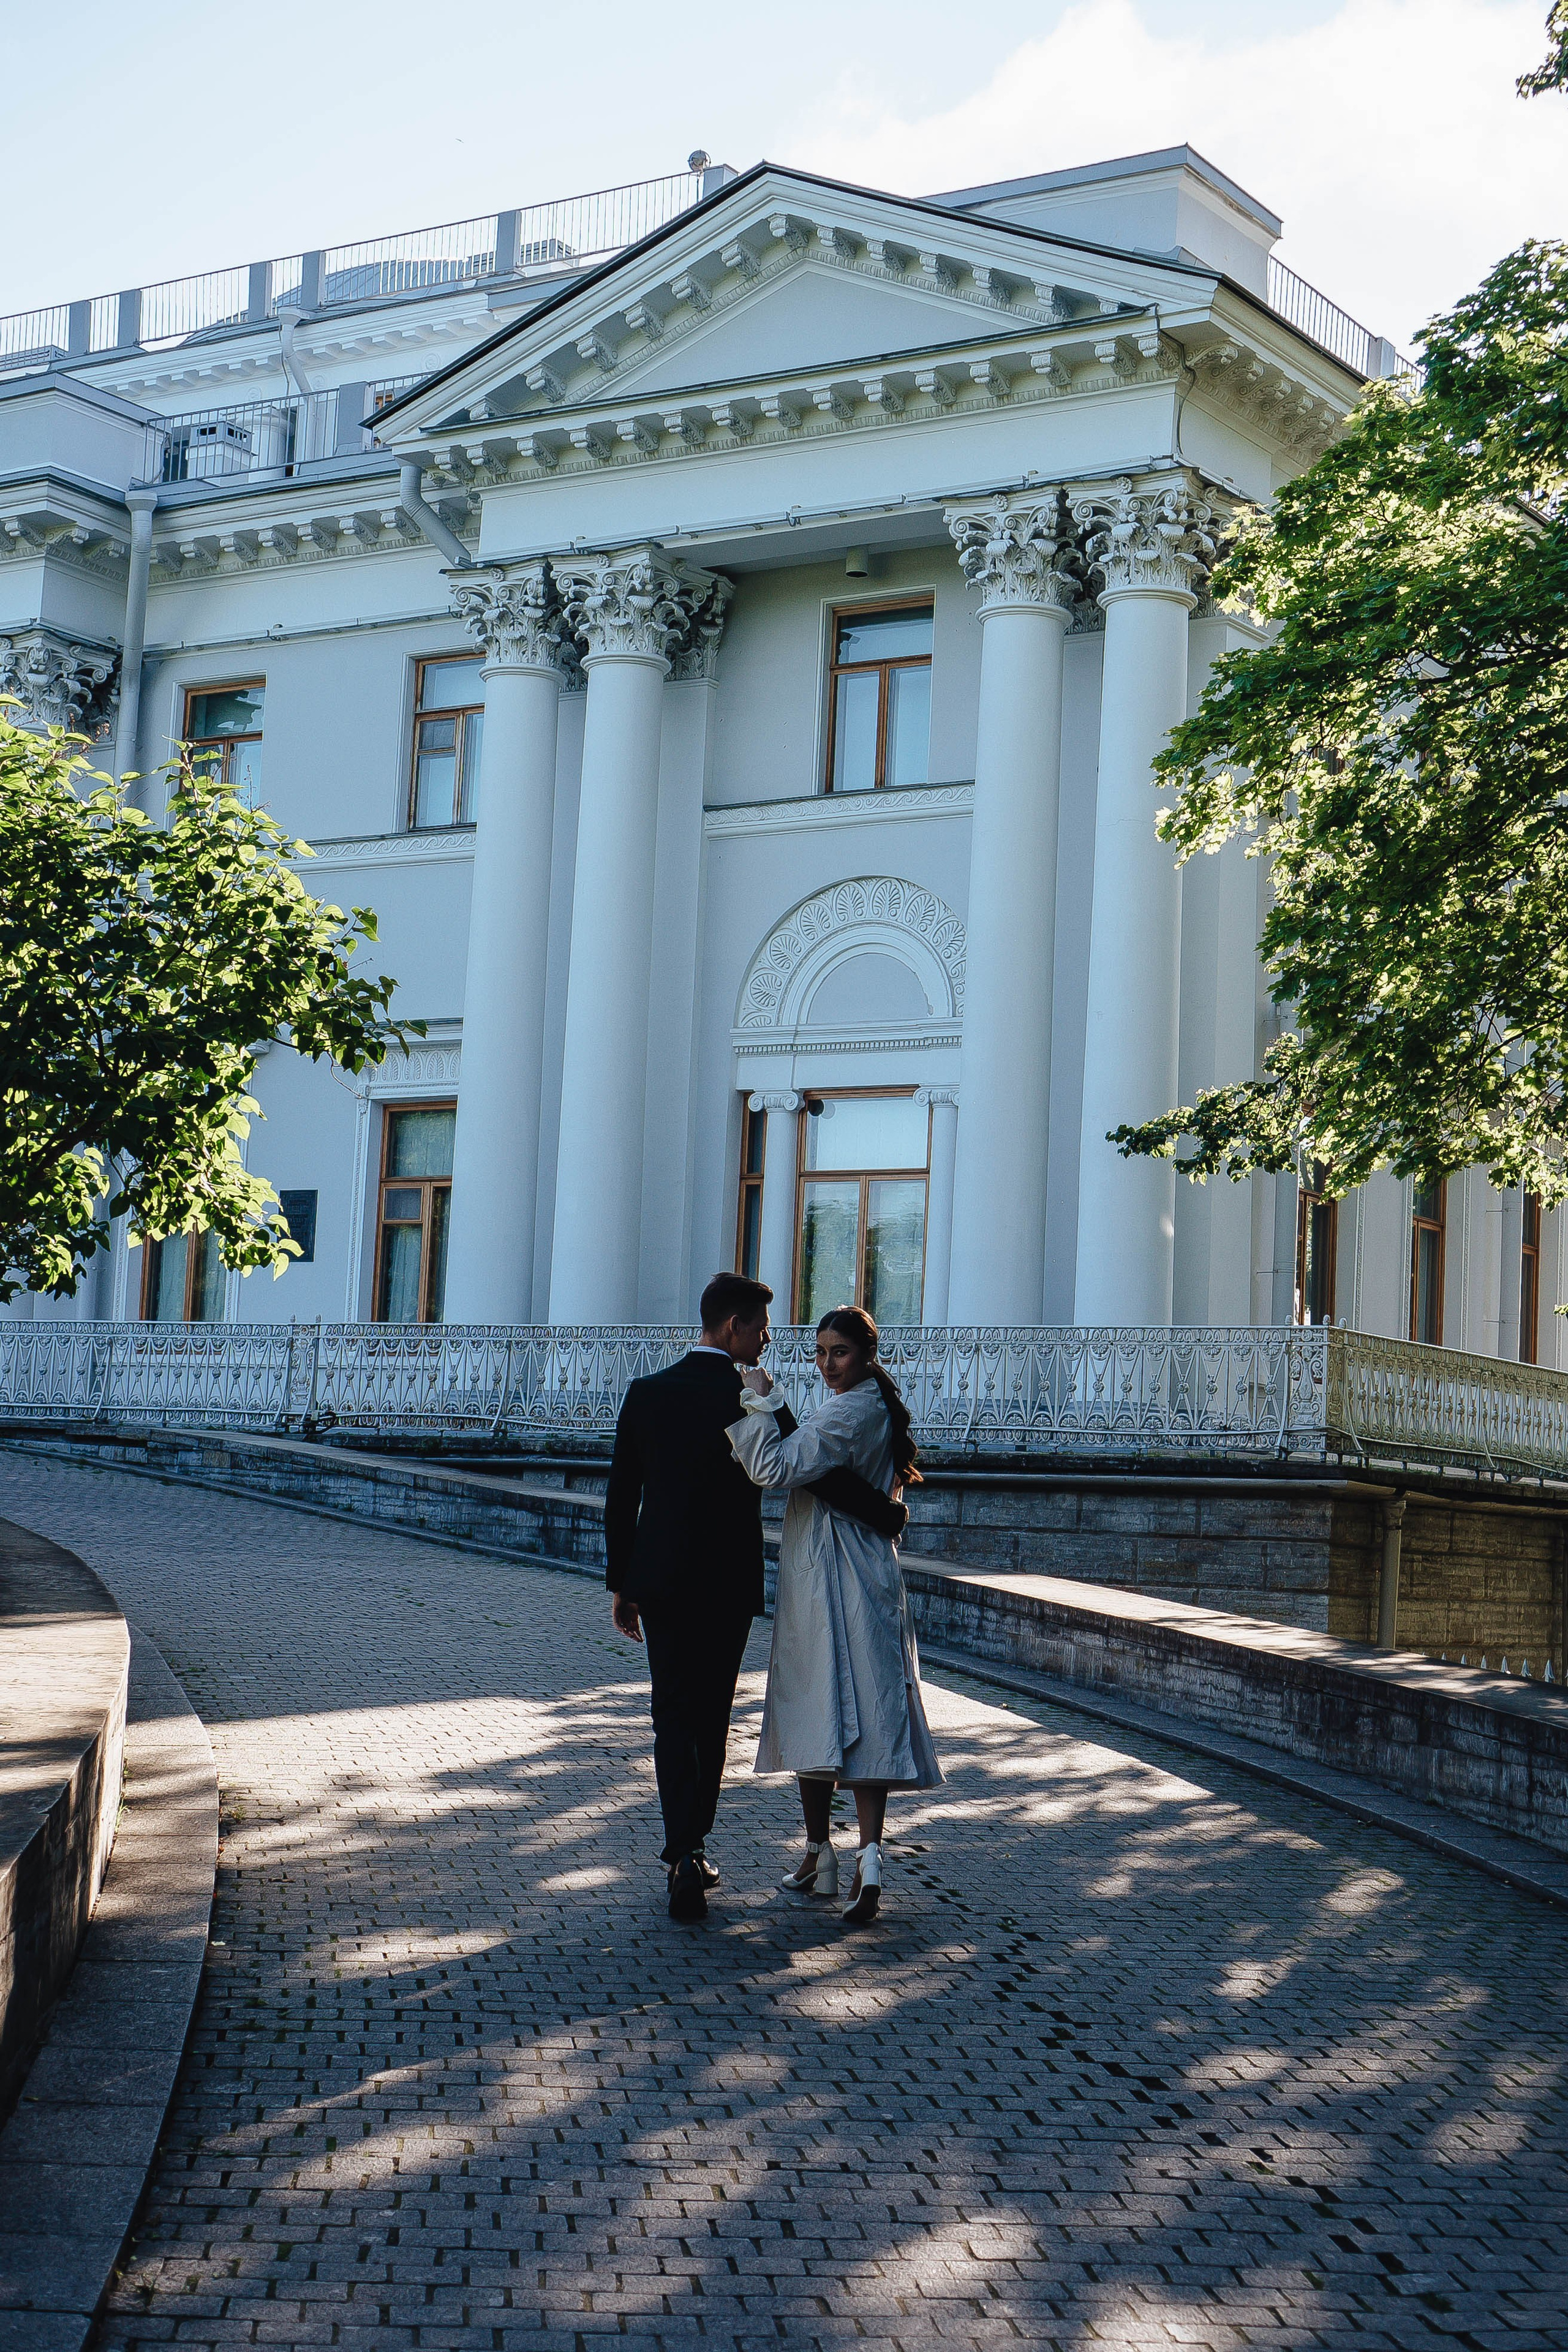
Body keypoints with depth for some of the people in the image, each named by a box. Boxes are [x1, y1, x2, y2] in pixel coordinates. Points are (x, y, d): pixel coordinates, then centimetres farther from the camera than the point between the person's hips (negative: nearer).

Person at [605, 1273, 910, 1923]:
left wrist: (620, 1585, 12)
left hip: (659, 1581, 2)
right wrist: (890, 1512, 2)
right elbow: (820, 1473, -13)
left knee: (673, 1717, 5)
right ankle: (692, 1850, 20)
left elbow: (621, 1496, 4)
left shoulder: (647, 1393, 1)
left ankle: (684, 1855, -12)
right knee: (710, 1719, 12)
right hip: (727, 1584, -2)